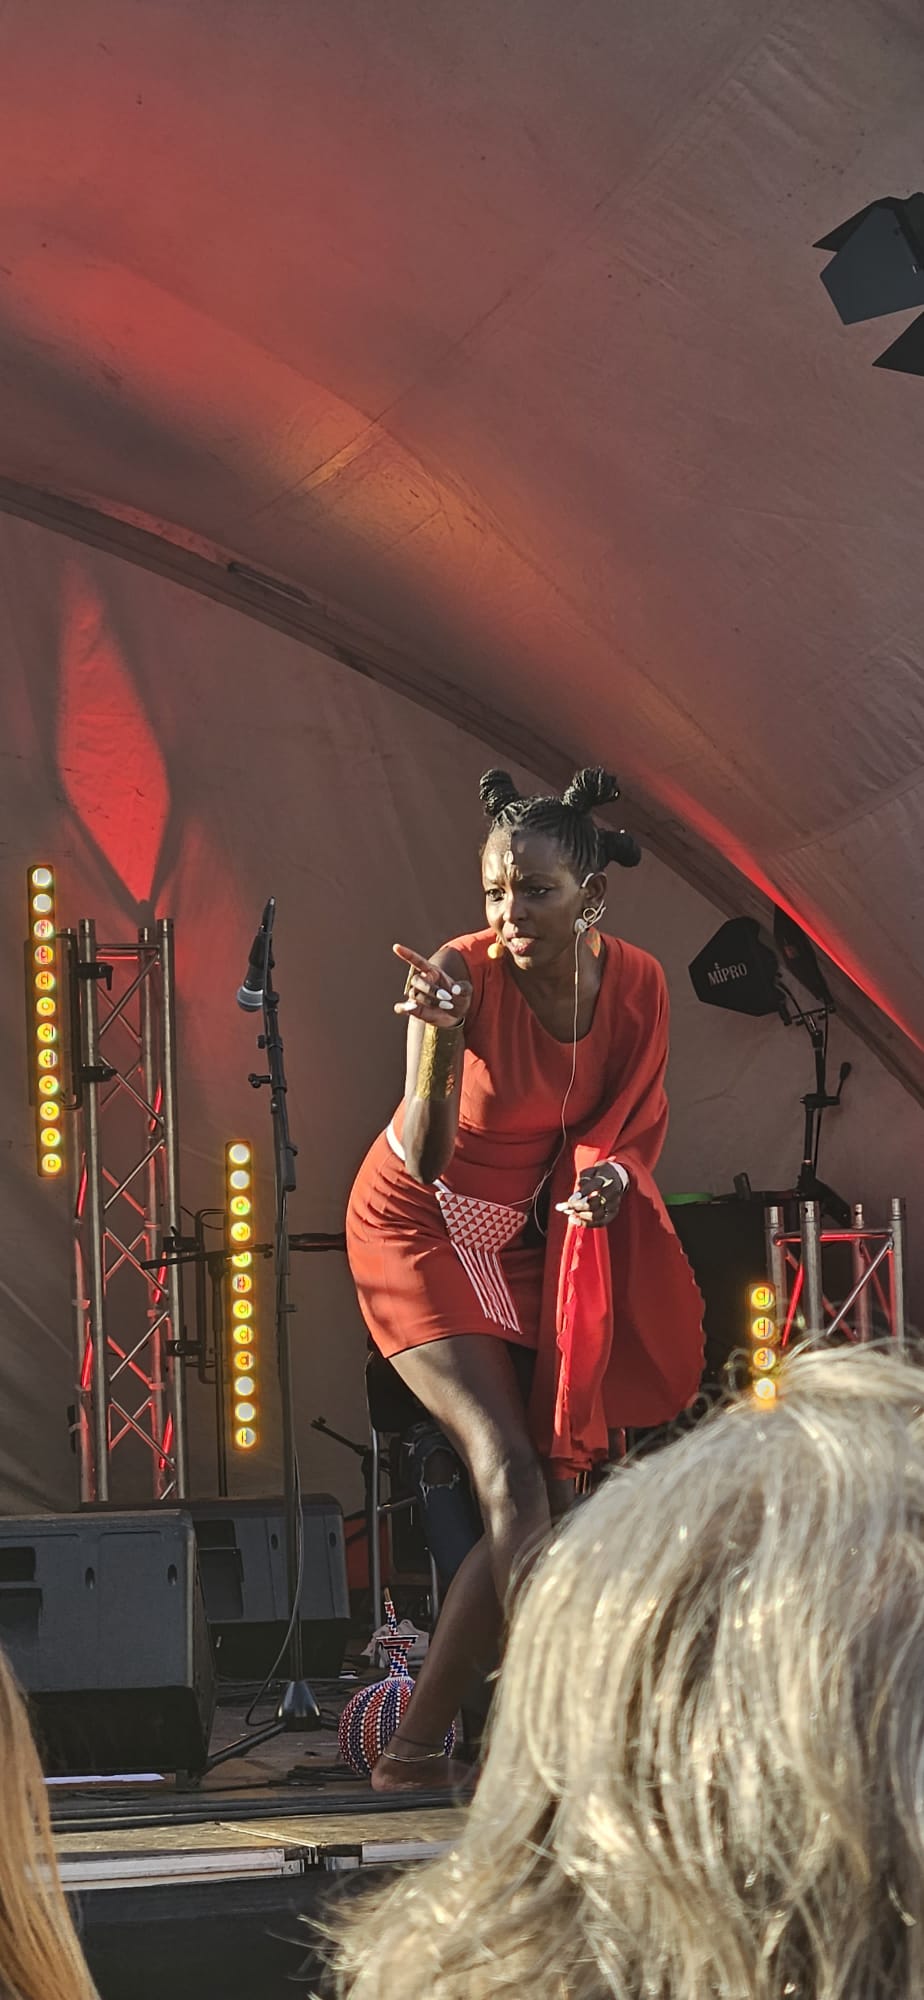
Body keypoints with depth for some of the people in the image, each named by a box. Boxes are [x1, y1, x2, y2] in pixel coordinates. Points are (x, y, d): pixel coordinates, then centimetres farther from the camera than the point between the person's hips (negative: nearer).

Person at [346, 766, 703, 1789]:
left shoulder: (636, 983, -11)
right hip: (419, 1226, -6)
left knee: (540, 1493, 4)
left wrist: (610, 1172, -21)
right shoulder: (464, 973, -26)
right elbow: (426, 1161, -35)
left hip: (526, 1238, 6)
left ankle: (414, 1753, 13)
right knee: (510, 1469, -21)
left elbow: (634, 1127, 2)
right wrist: (442, 1034, -51)